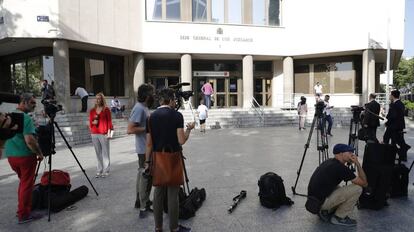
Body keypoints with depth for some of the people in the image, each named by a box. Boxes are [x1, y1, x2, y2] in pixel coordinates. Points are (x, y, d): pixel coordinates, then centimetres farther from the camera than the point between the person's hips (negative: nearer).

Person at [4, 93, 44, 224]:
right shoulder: (25, 118, -17)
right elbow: (29, 141, -25)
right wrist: (39, 153, -12)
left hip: (10, 155, 8)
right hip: (25, 156, -8)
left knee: (23, 182, 22)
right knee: (27, 185, 2)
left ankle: (22, 209, 28)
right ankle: (24, 214, 9)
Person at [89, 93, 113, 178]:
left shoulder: (106, 109, 2)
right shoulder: (92, 111, 12)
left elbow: (109, 121, 0)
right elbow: (90, 121, 17)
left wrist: (109, 132, -7)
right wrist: (93, 122, -6)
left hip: (103, 134, -4)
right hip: (94, 134, 4)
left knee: (105, 153, -1)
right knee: (98, 153, 7)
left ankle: (106, 171, 6)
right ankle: (99, 171, 15)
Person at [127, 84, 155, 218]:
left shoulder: (144, 107, 11)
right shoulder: (139, 108, -18)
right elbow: (130, 130, -23)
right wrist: (148, 128, -20)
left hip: (147, 148, 10)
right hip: (145, 149, -10)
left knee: (142, 174, 17)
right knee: (146, 176, -3)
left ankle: (139, 201, 30)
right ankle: (144, 207, 6)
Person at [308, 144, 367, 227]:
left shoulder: (330, 162, 11)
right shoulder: (341, 168, -15)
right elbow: (364, 183, -5)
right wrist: (357, 163, -3)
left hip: (313, 200, 9)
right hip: (320, 203, -9)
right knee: (357, 188, -5)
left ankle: (325, 212, 17)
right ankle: (339, 217, 5)